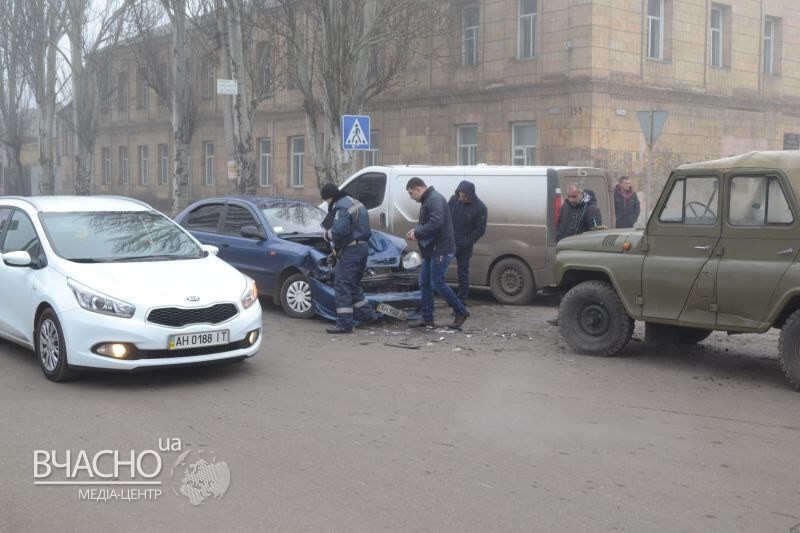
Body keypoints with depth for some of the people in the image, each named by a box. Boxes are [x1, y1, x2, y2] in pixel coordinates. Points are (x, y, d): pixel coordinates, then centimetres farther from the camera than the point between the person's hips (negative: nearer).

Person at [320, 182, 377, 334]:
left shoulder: (341, 207, -15)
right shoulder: (356, 203, 18)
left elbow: (340, 230, -29)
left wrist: (327, 234, -7)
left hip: (350, 250, -10)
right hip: (362, 246, 10)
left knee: (342, 284, -8)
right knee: (353, 283, 23)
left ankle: (344, 323, -11)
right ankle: (365, 313, 30)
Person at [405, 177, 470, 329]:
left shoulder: (435, 200, -16)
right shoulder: (427, 200, 17)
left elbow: (436, 223, -28)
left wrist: (418, 233, -19)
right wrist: (416, 230, 8)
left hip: (441, 249, -11)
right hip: (431, 250, 11)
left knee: (437, 283, -7)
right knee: (424, 282, 10)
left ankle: (461, 311, 6)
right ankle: (427, 318, 16)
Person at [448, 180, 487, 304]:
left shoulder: (480, 208, -14)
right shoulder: (454, 199, -4)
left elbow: (480, 230, -11)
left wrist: (466, 243, -17)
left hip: (464, 246, -3)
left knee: (463, 274, 4)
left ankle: (461, 302, 12)